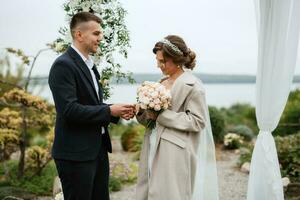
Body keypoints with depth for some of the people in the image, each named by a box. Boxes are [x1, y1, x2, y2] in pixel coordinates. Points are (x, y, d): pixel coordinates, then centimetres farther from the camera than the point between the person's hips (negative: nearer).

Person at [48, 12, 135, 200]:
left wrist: (117, 112, 1)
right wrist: (109, 110, -17)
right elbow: (69, 110, -23)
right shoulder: (63, 65, -15)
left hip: (98, 149, 9)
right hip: (76, 153, -9)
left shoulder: (89, 65, 15)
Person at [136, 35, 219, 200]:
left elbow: (197, 121, -16)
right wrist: (143, 113, -6)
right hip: (154, 149, 7)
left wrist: (160, 115, -16)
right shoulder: (163, 82, 12)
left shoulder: (193, 86, -9)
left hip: (175, 154, -7)